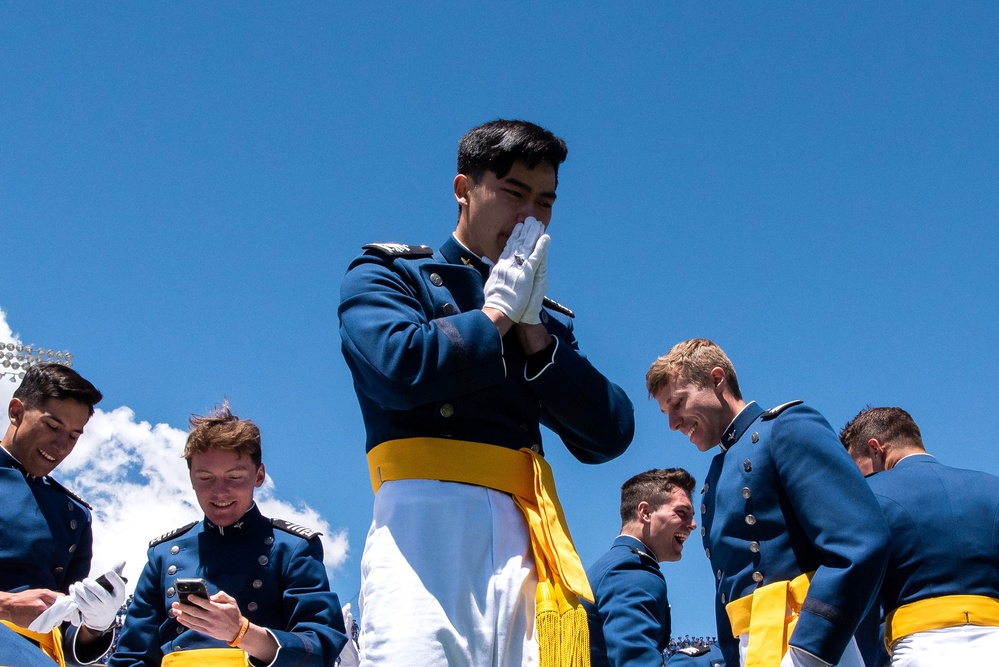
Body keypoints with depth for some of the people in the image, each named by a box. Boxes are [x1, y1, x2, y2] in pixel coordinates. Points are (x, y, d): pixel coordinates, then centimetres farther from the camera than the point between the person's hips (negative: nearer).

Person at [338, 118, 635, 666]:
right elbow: (399, 369, -10)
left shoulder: (545, 319, 25)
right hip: (427, 523, -4)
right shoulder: (388, 274, 13)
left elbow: (610, 436, 11)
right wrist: (494, 314, 5)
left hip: (526, 542, 4)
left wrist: (531, 327, 6)